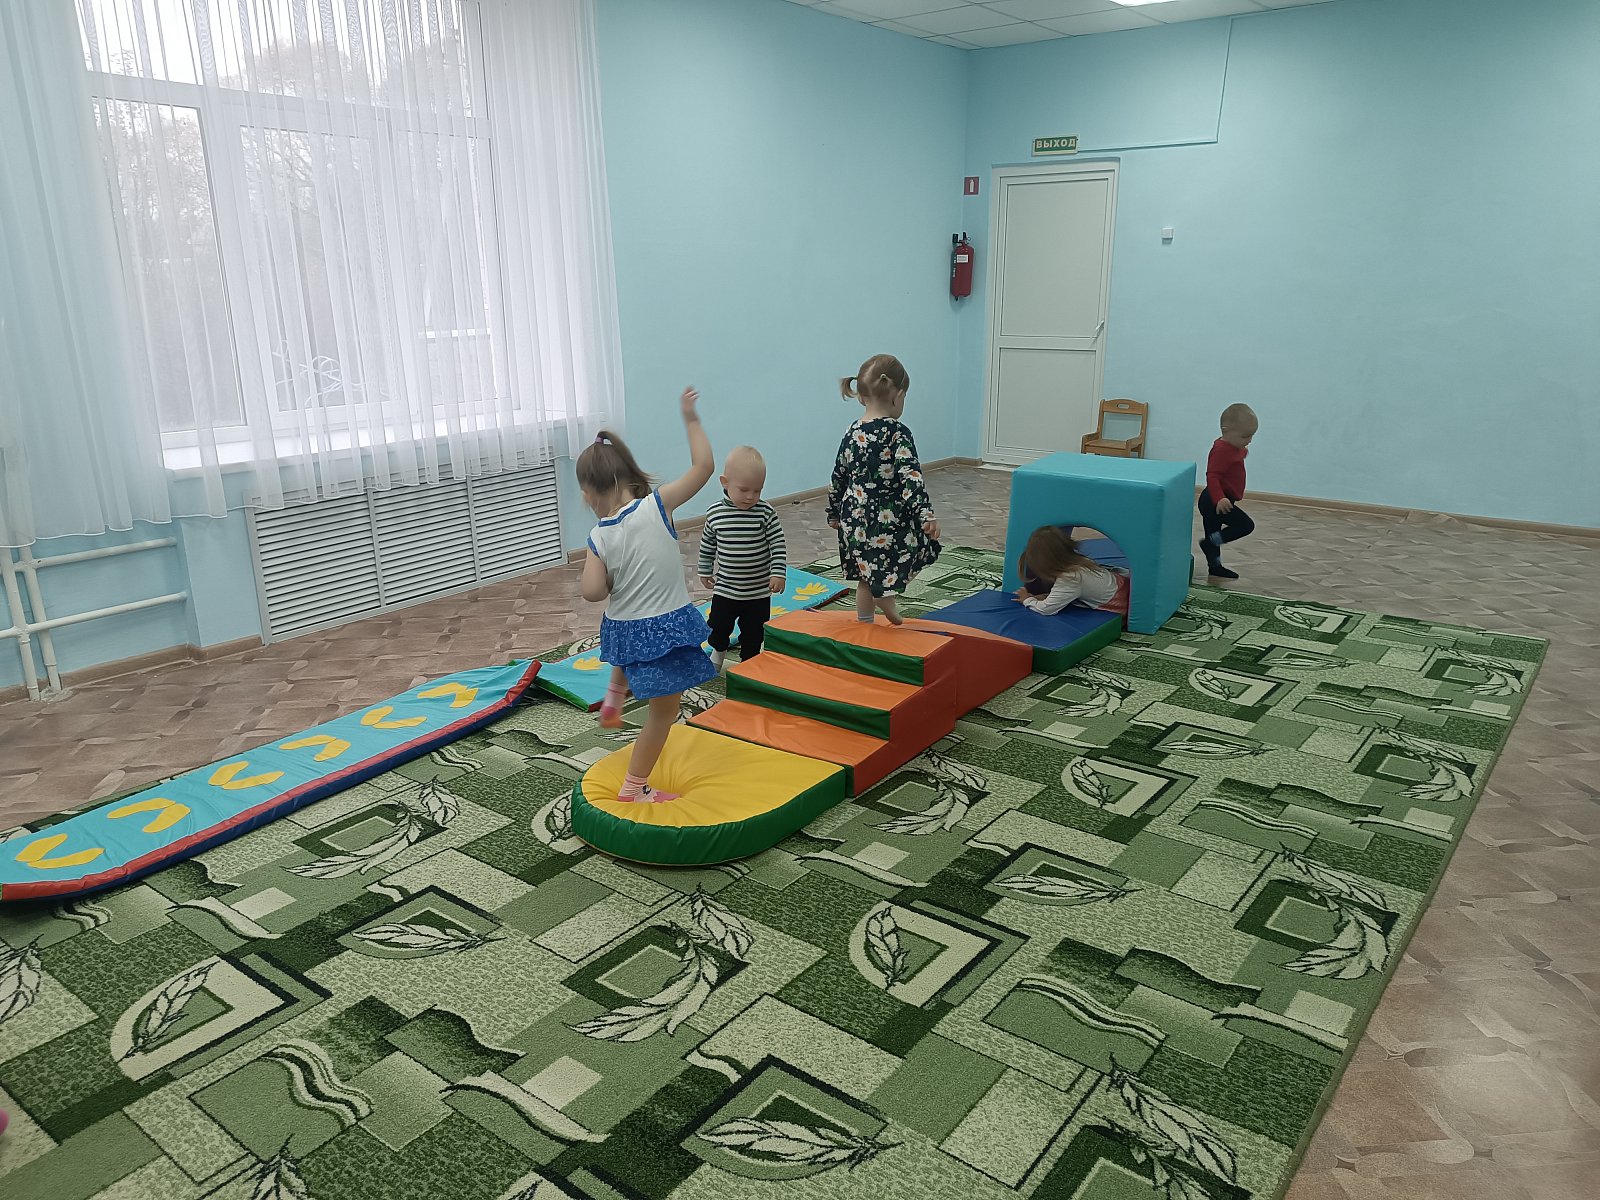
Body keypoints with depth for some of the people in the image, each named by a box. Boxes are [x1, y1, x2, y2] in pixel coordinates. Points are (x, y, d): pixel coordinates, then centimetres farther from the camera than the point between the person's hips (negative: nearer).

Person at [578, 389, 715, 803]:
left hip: (622, 627, 4)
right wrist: (691, 419, -1)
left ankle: (613, 698, 50)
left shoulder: (599, 538, -9)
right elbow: (703, 466, -10)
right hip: (666, 627, -3)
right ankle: (634, 787, 23)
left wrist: (614, 582, 5)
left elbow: (593, 592, -16)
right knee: (664, 710, 13)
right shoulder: (657, 504, -14)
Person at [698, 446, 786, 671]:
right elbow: (707, 545, 6)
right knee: (718, 626, 12)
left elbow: (777, 544, -9)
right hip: (725, 588, 1)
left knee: (753, 632, 11)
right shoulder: (716, 513, -9)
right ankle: (718, 651, 42)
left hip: (759, 591, -1)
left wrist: (778, 573, -15)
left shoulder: (766, 513, -13)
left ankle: (748, 661, 35)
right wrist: (705, 571, 14)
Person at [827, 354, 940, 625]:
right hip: (887, 520, -7)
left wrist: (834, 513, 26)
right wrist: (926, 514, -30)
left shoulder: (853, 433, 6)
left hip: (855, 519, 7)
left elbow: (839, 476, 14)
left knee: (866, 579, 20)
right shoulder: (897, 433, -14)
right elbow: (911, 475, -24)